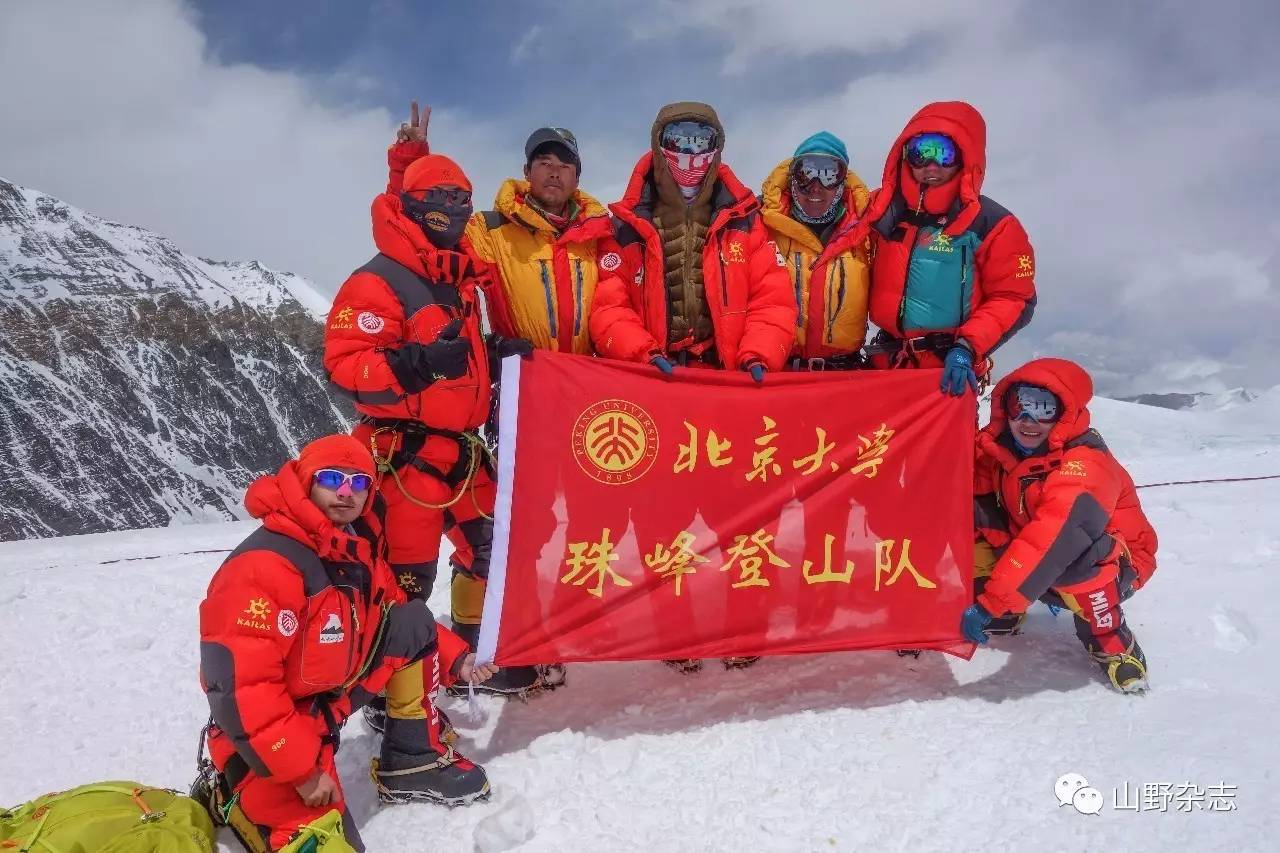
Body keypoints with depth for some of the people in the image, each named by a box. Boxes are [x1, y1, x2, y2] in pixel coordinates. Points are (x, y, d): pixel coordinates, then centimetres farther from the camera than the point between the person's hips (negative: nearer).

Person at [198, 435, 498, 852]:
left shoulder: (359, 549, 0)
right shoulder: (263, 568, -27)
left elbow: (394, 617, 16)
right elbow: (237, 685, -30)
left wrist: (455, 659, 2)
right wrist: (302, 769, -26)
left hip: (331, 693, 8)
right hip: (271, 738, -8)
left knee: (413, 622, -4)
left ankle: (414, 762, 5)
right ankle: (238, 797, 14)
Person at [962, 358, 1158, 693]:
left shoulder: (1084, 463, -32)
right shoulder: (995, 446, -13)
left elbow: (1054, 537, -43)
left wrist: (989, 602, -48)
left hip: (1112, 565, -5)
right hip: (1028, 561, 5)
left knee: (1072, 549, -38)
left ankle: (1111, 643, -11)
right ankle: (1002, 616, 7)